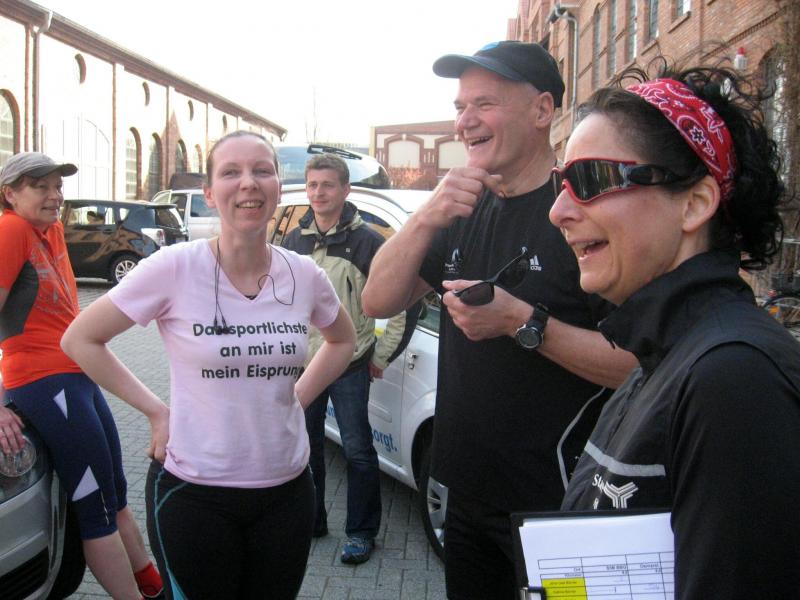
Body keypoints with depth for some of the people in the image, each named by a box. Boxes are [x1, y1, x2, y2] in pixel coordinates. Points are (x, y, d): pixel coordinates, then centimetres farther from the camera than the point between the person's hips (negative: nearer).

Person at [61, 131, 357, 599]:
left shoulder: (304, 275, -4)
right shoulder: (175, 268, -13)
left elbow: (343, 340, 16)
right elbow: (80, 340, -4)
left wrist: (297, 398, 4)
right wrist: (155, 411, -7)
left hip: (287, 491, 3)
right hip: (193, 493, -3)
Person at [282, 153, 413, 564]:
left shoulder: (367, 241, -8)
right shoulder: (294, 241, 8)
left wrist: (382, 355, -5)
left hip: (350, 365, -5)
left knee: (357, 450, 2)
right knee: (305, 446, 15)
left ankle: (361, 531, 16)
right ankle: (309, 521, 31)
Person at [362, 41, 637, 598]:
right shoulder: (465, 212, 8)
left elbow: (638, 364, -21)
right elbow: (378, 301, -1)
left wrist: (522, 322, -28)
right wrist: (426, 218, -15)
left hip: (557, 505, -7)